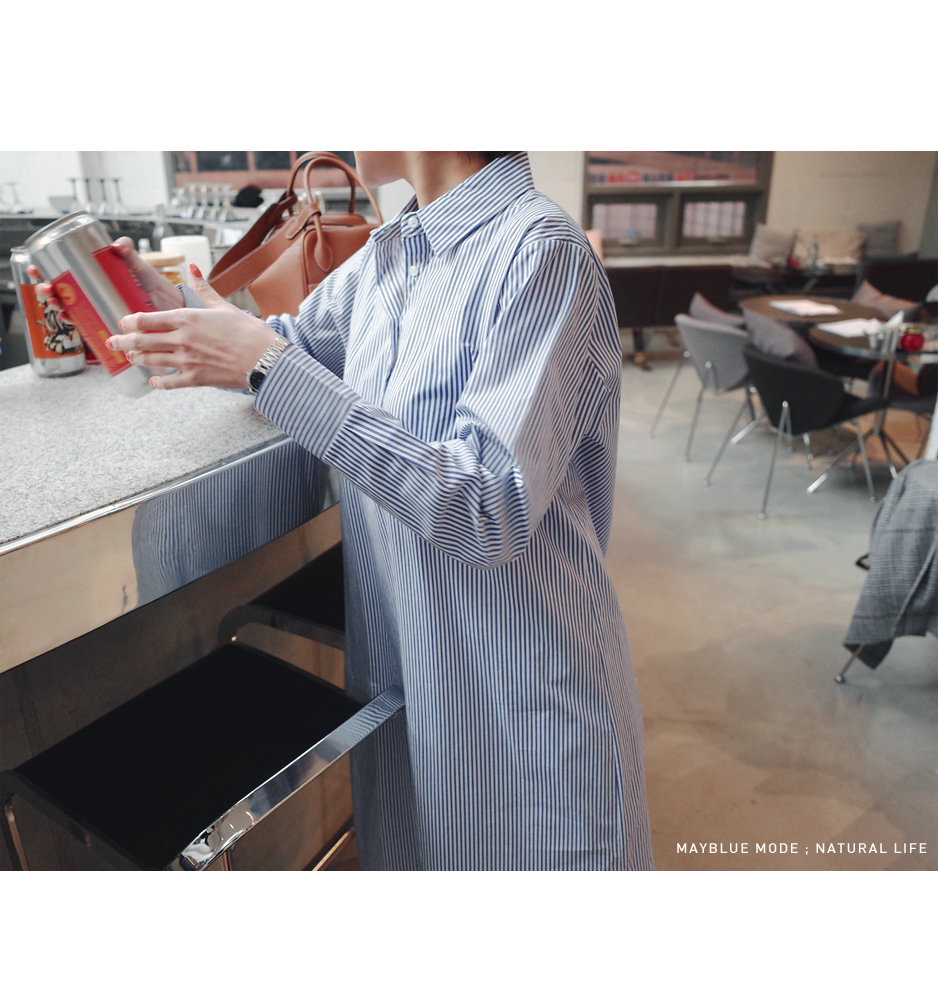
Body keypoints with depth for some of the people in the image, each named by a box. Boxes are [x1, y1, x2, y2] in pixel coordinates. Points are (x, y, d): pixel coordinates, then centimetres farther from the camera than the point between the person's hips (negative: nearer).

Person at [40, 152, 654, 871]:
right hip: (400, 656, 7)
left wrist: (271, 368, -25)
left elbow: (491, 508, -28)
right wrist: (173, 312, 5)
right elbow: (299, 341, 22)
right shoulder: (386, 253, 5)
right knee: (406, 850, 26)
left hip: (523, 683, -7)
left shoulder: (542, 251, -20)